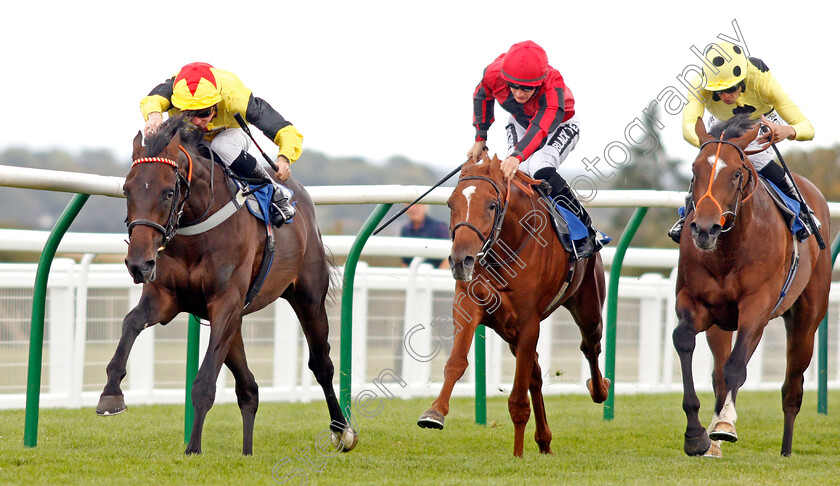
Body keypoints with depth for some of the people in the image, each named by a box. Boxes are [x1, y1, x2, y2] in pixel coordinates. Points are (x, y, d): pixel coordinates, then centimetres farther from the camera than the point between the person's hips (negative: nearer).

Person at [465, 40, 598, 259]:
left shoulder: (553, 87, -42)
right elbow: (482, 96, -5)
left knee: (540, 169, -30)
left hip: (560, 126, -4)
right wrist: (480, 138, -3)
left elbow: (542, 127, -56)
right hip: (520, 124, 4)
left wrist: (518, 155, -71)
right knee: (517, 172, -21)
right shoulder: (494, 74, -29)